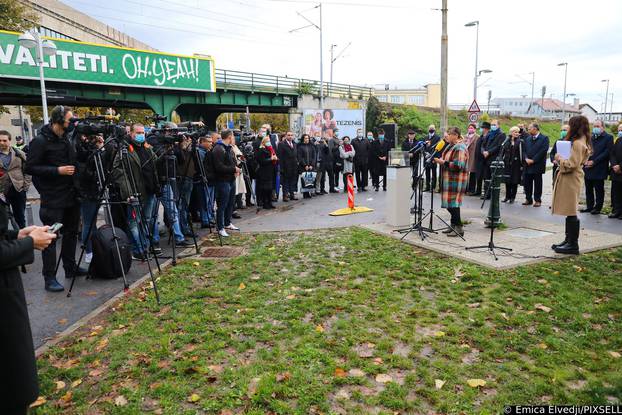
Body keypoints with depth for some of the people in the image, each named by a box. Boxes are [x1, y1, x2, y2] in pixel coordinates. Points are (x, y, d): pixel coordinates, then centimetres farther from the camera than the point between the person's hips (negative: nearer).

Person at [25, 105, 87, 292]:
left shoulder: (67, 139, 11)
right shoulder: (40, 141, -11)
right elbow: (30, 167, -13)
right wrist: (57, 170, -19)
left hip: (71, 195, 8)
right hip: (53, 198, -7)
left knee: (71, 233, 15)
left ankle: (70, 267, 28)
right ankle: (49, 278, 4)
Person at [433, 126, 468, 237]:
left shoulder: (460, 148, -16)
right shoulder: (450, 145, 15)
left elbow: (458, 165, -25)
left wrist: (443, 162, -23)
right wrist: (439, 160, 7)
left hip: (456, 180, -10)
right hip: (449, 179, 10)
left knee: (453, 203, -8)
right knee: (449, 203, 12)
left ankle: (459, 228, -1)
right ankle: (453, 225, 22)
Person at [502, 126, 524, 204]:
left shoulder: (520, 142, -2)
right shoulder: (507, 142, 10)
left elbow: (522, 153, -6)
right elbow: (503, 152, 11)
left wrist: (522, 164, -13)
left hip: (516, 164, -3)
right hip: (507, 164, 3)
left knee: (514, 181, 0)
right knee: (507, 181, 6)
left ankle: (512, 197, 8)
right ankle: (507, 197, 14)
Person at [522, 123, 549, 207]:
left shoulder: (544, 138, -3)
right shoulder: (528, 139, 16)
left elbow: (543, 150, -12)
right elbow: (524, 150, 12)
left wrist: (533, 160, -15)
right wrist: (526, 158, -7)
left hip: (538, 165, -5)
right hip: (528, 165, 5)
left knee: (537, 183, 1)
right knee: (527, 183, 6)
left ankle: (537, 200, 8)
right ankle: (528, 199, 17)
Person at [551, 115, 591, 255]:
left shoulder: (577, 143, -16)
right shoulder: (581, 141, 16)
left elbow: (571, 165, -21)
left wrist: (560, 159, -7)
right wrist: (561, 159, 9)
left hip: (571, 180, -11)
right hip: (569, 180, 11)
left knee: (571, 213, -6)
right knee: (569, 213, 14)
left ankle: (573, 245, 0)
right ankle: (569, 241, 21)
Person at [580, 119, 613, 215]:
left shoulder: (608, 137, -3)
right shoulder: (590, 137, 14)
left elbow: (607, 152, -10)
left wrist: (594, 161, -15)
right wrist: (586, 160, -2)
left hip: (599, 169, -5)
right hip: (588, 168, 5)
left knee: (599, 190, 2)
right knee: (588, 189, 11)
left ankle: (597, 208, 10)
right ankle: (589, 206, 20)